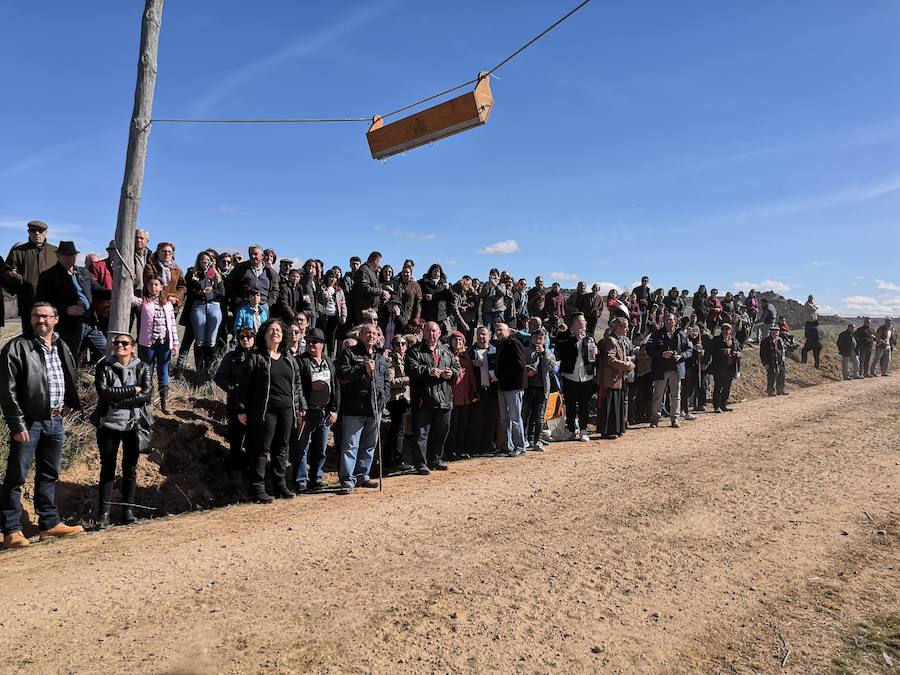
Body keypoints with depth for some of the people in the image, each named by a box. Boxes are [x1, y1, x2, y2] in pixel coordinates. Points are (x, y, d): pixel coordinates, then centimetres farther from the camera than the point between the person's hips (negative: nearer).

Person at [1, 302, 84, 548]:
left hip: (55, 421, 6)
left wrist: (68, 404, 12)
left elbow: (72, 379, 25)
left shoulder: (61, 348, 12)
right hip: (29, 422, -6)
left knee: (49, 474, 15)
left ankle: (50, 523, 24)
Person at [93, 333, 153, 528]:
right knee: (107, 468, 3)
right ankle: (103, 513, 7)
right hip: (108, 424, 0)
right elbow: (103, 392, -15)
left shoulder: (142, 368, 1)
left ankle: (128, 510, 16)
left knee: (130, 468, 7)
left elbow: (147, 395, -11)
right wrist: (132, 390, -16)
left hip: (133, 425, 1)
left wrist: (117, 400, -16)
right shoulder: (104, 366, 0)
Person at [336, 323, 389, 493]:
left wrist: (384, 398, 9)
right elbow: (341, 375, -12)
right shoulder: (349, 353, 0)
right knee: (350, 446, -5)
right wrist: (363, 368, -19)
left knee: (369, 445, 13)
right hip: (354, 409, -6)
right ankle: (348, 480, 1)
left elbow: (386, 381, 25)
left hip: (375, 409, 6)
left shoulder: (380, 358, 18)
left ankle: (362, 476, 24)